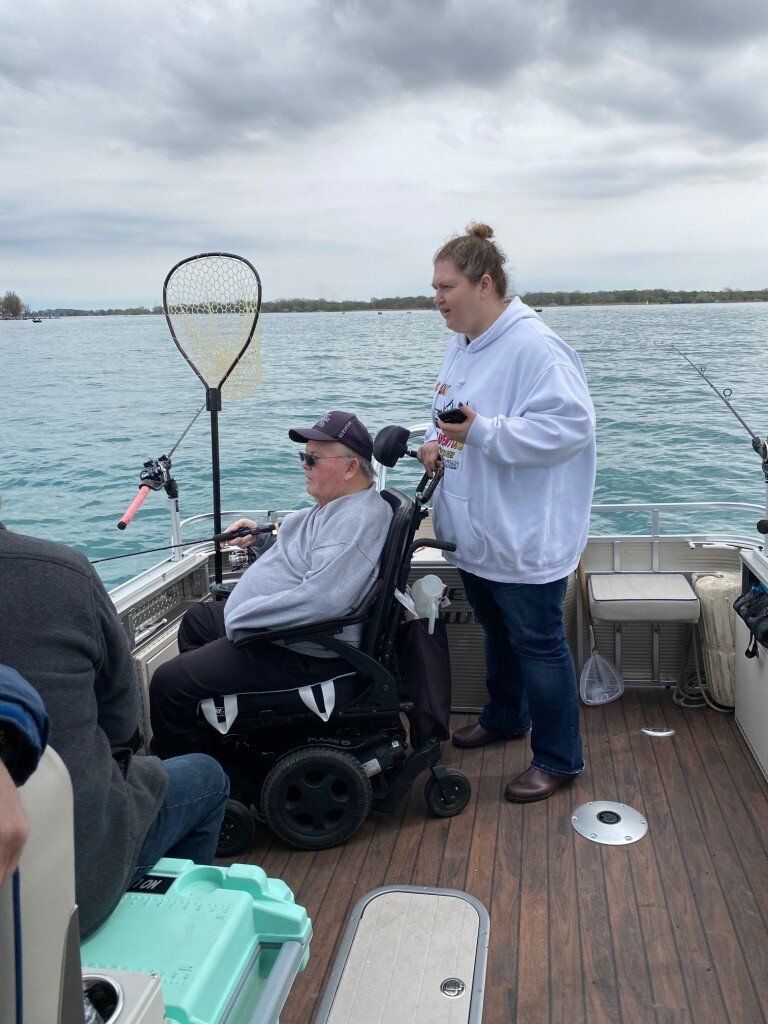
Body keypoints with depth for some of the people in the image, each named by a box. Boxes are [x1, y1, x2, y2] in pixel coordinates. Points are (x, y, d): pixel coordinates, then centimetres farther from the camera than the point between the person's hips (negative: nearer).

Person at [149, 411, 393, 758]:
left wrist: (241, 617, -25)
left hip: (300, 652, -12)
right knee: (195, 620, 30)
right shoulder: (336, 506, 9)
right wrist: (261, 536, 11)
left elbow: (322, 599, -35)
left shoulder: (357, 519, -26)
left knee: (168, 683, -11)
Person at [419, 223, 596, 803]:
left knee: (537, 644, 2)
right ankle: (505, 717, 46)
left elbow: (570, 425, -27)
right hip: (476, 532, 9)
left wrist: (482, 432, -32)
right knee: (497, 633, 25)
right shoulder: (462, 346, 10)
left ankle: (558, 758, 19)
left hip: (526, 536, -9)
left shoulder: (533, 346, -20)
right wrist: (436, 441, 1)